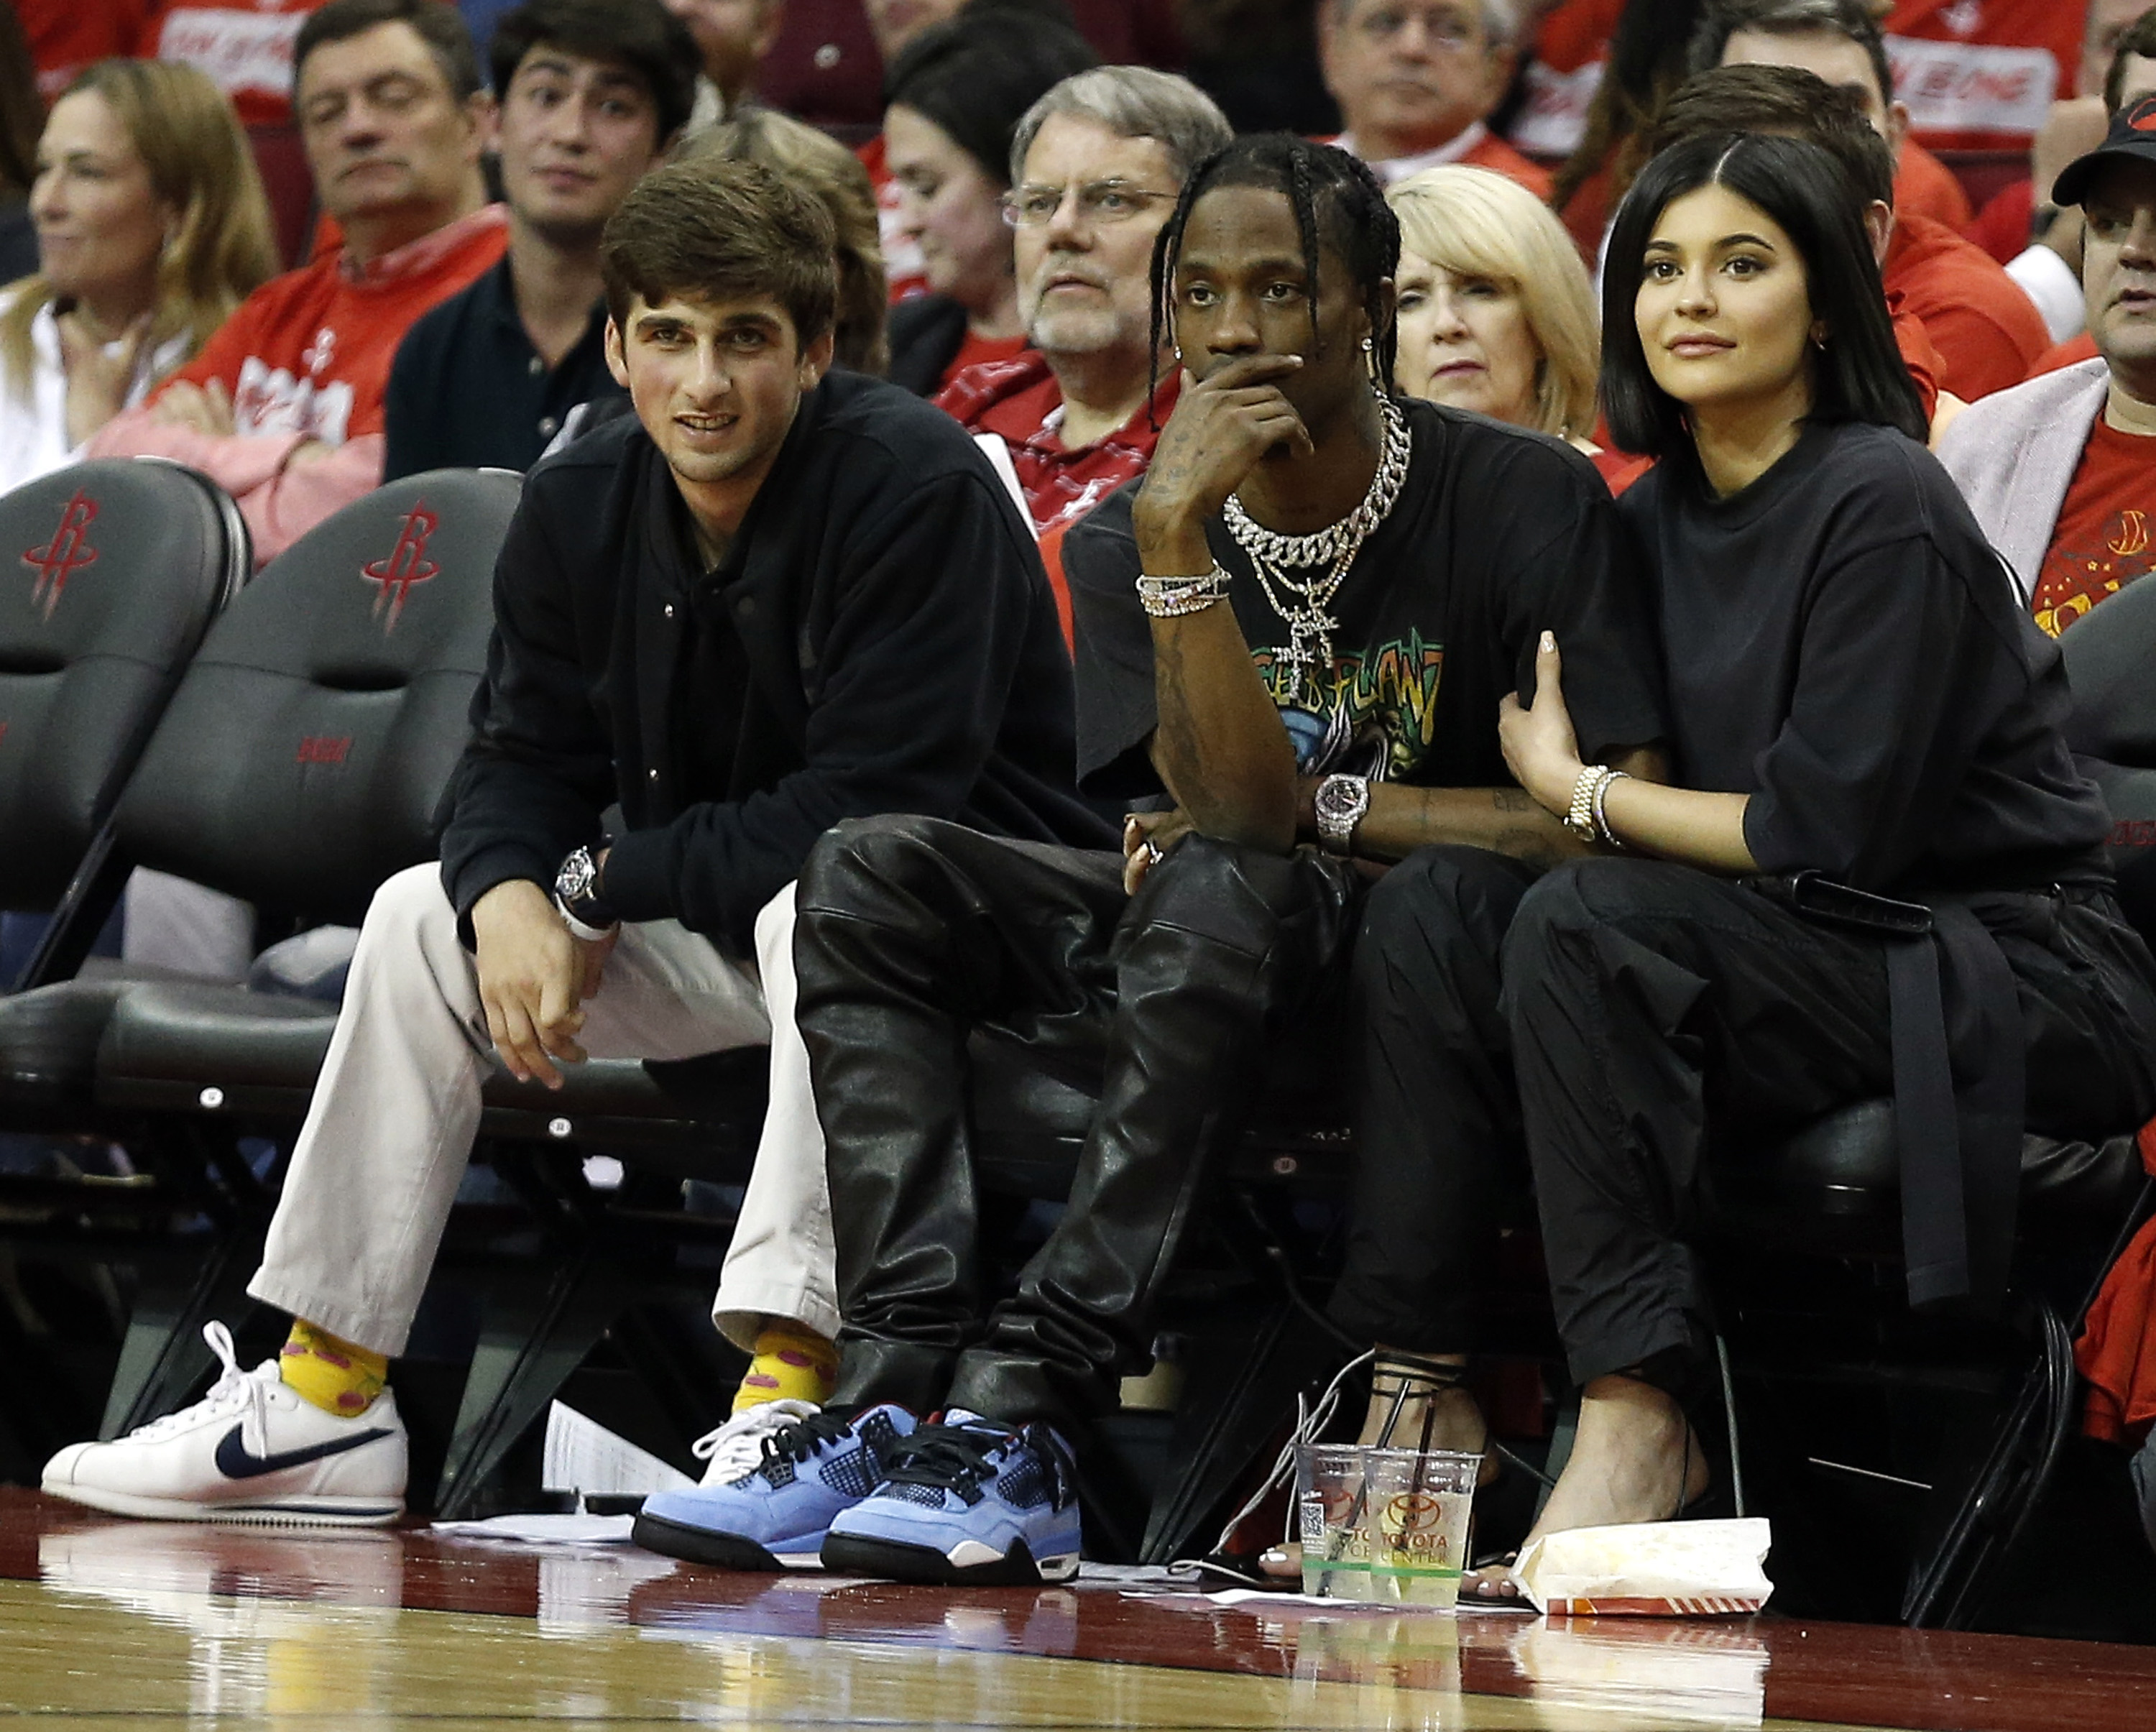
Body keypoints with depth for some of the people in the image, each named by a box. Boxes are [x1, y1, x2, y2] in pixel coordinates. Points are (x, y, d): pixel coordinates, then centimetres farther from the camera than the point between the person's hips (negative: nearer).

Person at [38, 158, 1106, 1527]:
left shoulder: (914, 486, -23)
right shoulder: (584, 505, -1)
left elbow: (873, 807, -27)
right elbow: (523, 757, 5)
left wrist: (606, 883, -18)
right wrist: (511, 898, -20)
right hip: (722, 929, 8)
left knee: (822, 907, -39)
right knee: (424, 915, 3)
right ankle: (322, 1402, 3)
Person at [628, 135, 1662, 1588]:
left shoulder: (1526, 503, -8)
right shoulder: (1130, 542, 2)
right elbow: (1236, 802, -13)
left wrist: (1319, 805, -9)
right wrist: (1173, 534, -24)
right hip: (1225, 981, 5)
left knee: (1219, 894, -36)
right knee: (872, 877, -15)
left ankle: (1025, 1407, -39)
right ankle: (899, 1394, -31)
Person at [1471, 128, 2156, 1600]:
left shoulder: (1884, 507, -13)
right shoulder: (1656, 523, 12)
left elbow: (1831, 832, -18)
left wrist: (1583, 795, -6)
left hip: (2031, 983, -8)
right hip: (1838, 971, 8)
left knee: (1587, 928, -29)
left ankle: (1638, 1424, -31)